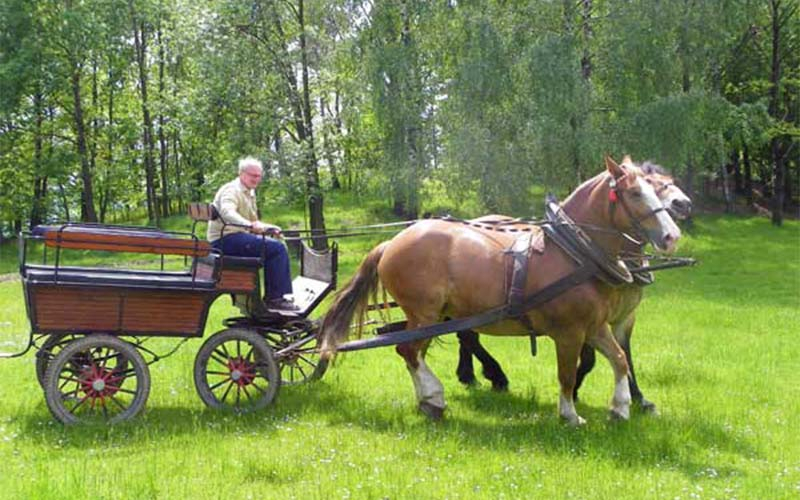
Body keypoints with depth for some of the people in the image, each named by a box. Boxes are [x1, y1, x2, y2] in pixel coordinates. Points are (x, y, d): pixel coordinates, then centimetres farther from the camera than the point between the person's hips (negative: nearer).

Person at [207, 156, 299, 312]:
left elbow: (253, 222, 31)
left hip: (236, 237, 10)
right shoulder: (232, 190, -10)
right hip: (224, 240, -10)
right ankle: (275, 298, -18)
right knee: (277, 248, -20)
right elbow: (227, 212, -31)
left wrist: (269, 228, 11)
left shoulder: (250, 193, 23)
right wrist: (251, 225, -46)